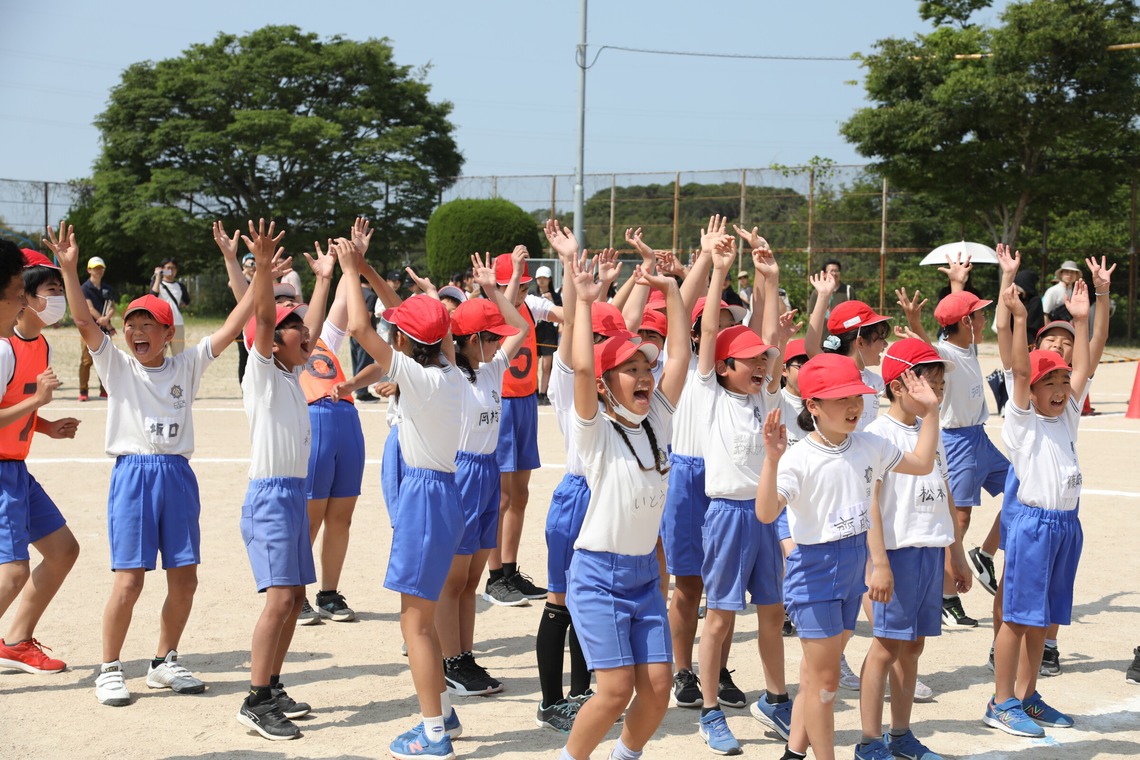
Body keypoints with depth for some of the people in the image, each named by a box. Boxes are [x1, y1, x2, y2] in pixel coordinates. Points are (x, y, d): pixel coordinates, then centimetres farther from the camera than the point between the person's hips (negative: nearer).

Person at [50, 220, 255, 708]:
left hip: (178, 475, 3)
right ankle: (110, 669, 9)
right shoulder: (117, 366, 2)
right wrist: (69, 269, -23)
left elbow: (230, 328, 3)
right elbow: (84, 322, -12)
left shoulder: (186, 366, 8)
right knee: (129, 579, -6)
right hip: (133, 474, -3)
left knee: (184, 578, 6)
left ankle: (165, 662, 23)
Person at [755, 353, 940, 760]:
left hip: (854, 566, 7)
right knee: (825, 677, -2)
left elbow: (922, 464, 16)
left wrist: (931, 412, 9)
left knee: (817, 671, 16)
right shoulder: (799, 459, -20)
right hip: (815, 569, -7)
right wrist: (772, 459, -45)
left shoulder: (869, 446, 2)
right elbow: (766, 512, -32)